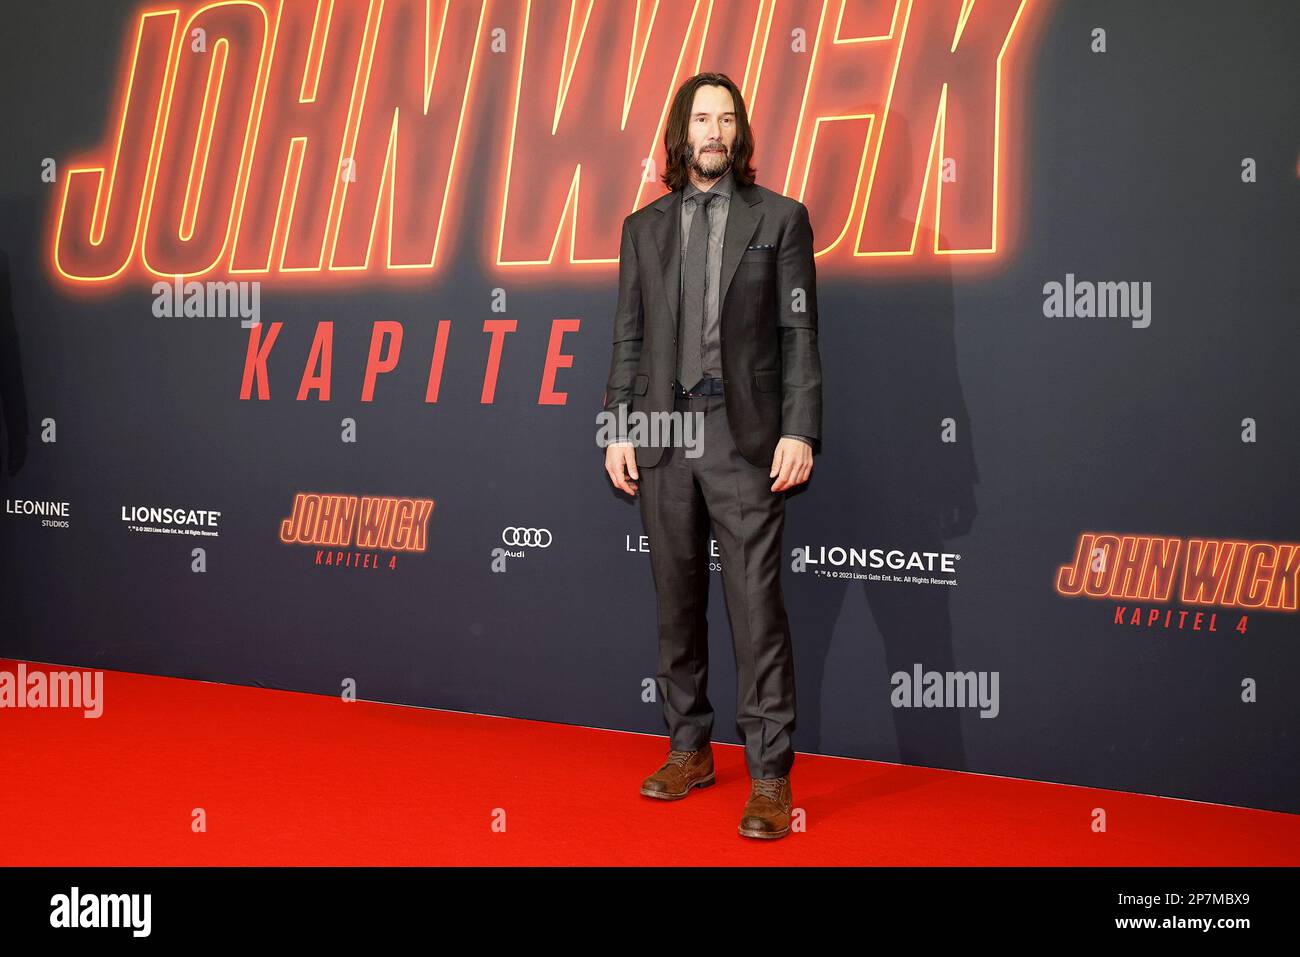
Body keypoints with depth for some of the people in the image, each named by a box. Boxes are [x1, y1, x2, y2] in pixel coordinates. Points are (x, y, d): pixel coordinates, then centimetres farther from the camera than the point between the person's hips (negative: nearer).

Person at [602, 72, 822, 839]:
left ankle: (771, 776, 1)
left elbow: (799, 332, -1)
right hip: (663, 436, 4)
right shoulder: (644, 227, 13)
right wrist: (618, 429, 4)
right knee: (678, 604, 10)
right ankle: (691, 750, 24)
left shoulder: (780, 217, 5)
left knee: (757, 606, -5)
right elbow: (629, 339, 12)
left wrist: (800, 430, -10)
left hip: (744, 436, -3)